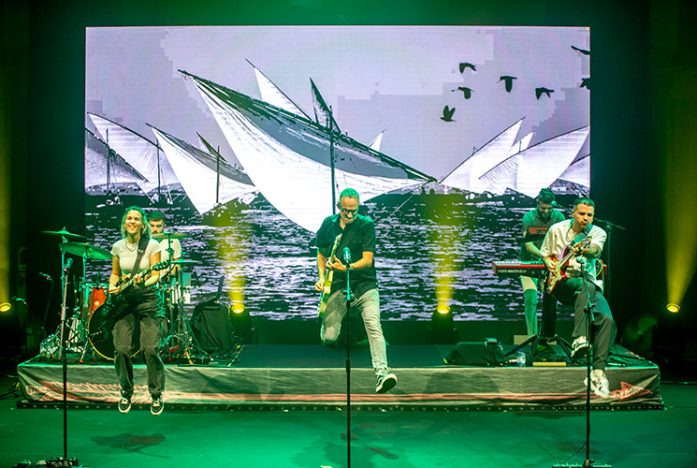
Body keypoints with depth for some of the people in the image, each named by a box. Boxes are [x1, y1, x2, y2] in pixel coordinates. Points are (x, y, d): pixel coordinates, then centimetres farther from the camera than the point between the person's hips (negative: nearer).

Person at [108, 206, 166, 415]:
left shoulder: (152, 245, -6)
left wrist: (144, 283, -29)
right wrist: (112, 287, -4)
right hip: (124, 300, 3)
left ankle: (157, 394, 5)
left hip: (148, 298, -3)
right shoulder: (118, 247, 5)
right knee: (121, 349, -5)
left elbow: (156, 275, -9)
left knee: (150, 349, -12)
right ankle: (126, 392, 15)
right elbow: (115, 274, 16)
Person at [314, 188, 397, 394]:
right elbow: (321, 254, 20)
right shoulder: (328, 224, 7)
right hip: (337, 286, 3)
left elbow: (367, 260, -10)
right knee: (328, 338, -5)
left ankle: (382, 373, -31)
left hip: (364, 284, -2)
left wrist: (346, 268, -26)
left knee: (374, 327, -25)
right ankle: (340, 316, 30)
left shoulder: (366, 224, -4)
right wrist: (321, 277, 4)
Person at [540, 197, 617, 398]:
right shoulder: (557, 230, 5)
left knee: (607, 320, -23)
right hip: (562, 282, -2)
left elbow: (595, 250, -21)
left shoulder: (598, 233, 3)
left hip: (590, 285, 2)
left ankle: (598, 371, -21)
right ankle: (579, 339, -45)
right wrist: (550, 264, -4)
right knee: (586, 286, -38)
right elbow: (545, 254, 18)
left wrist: (584, 249, -44)